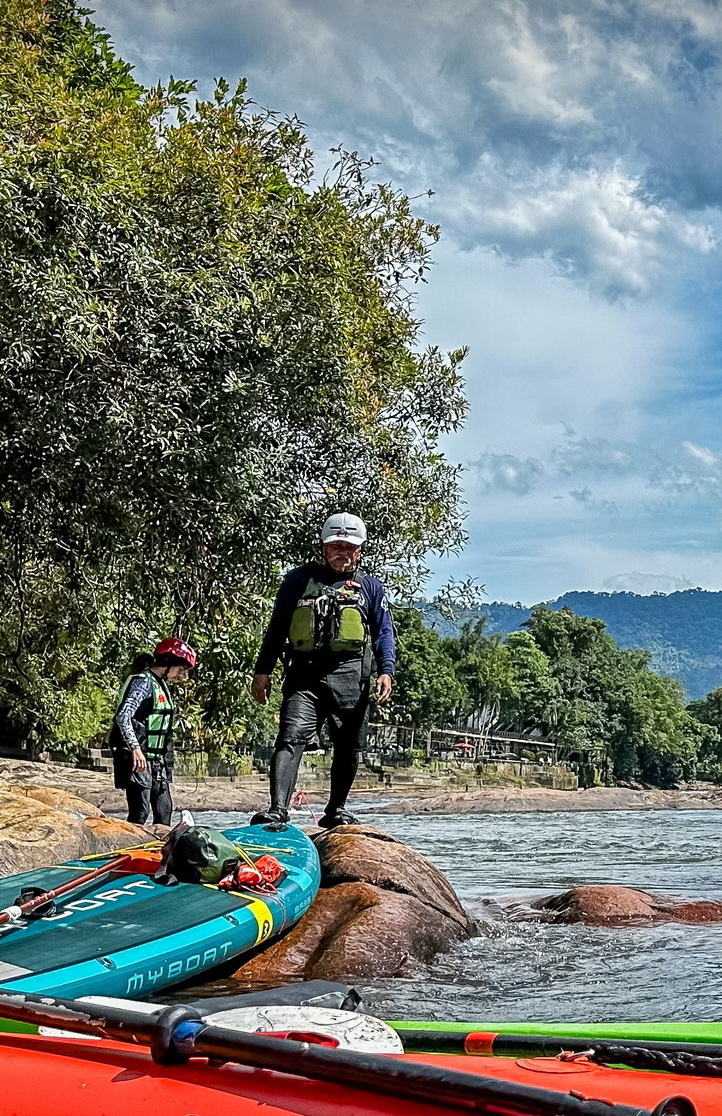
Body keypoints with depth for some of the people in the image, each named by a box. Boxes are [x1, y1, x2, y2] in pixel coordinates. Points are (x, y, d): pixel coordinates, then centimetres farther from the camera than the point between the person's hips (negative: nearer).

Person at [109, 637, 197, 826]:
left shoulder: (162, 685, 16)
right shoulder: (143, 682, -11)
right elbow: (123, 716, -22)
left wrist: (166, 764, 18)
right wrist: (135, 749, -30)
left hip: (156, 762, 10)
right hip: (138, 760, -10)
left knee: (164, 809, 11)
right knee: (140, 811, -11)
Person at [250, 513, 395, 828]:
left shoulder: (371, 588, 16)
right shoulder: (299, 580, 14)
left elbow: (384, 634, 12)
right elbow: (277, 627, 15)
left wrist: (386, 671, -5)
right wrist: (262, 670, 8)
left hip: (350, 677, 1)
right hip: (304, 674, -1)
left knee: (348, 748, 8)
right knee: (291, 738, -17)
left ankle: (336, 810, 24)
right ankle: (278, 809, -24)